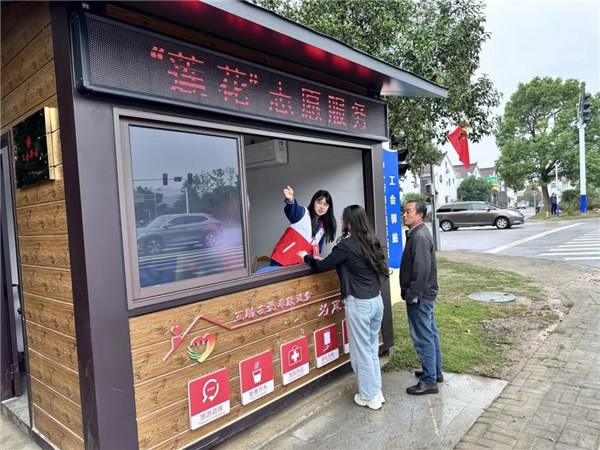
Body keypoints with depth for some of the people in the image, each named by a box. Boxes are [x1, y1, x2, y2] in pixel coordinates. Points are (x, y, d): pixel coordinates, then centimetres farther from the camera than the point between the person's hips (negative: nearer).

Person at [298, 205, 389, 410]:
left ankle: (369, 396, 20)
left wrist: (307, 257, 15)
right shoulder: (371, 242, 7)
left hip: (359, 304, -8)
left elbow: (322, 266, -5)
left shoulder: (346, 245, -16)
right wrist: (319, 258, 21)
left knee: (361, 352, 7)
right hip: (376, 300, 8)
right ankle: (376, 391, 31)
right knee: (372, 349, 20)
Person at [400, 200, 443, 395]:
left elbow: (422, 270, -26)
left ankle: (429, 381, 10)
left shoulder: (419, 237, -21)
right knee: (430, 333, 19)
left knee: (423, 338, -1)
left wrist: (411, 295, -21)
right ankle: (436, 371, 33)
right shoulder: (418, 233, 11)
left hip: (419, 296, -11)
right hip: (424, 294, 11)